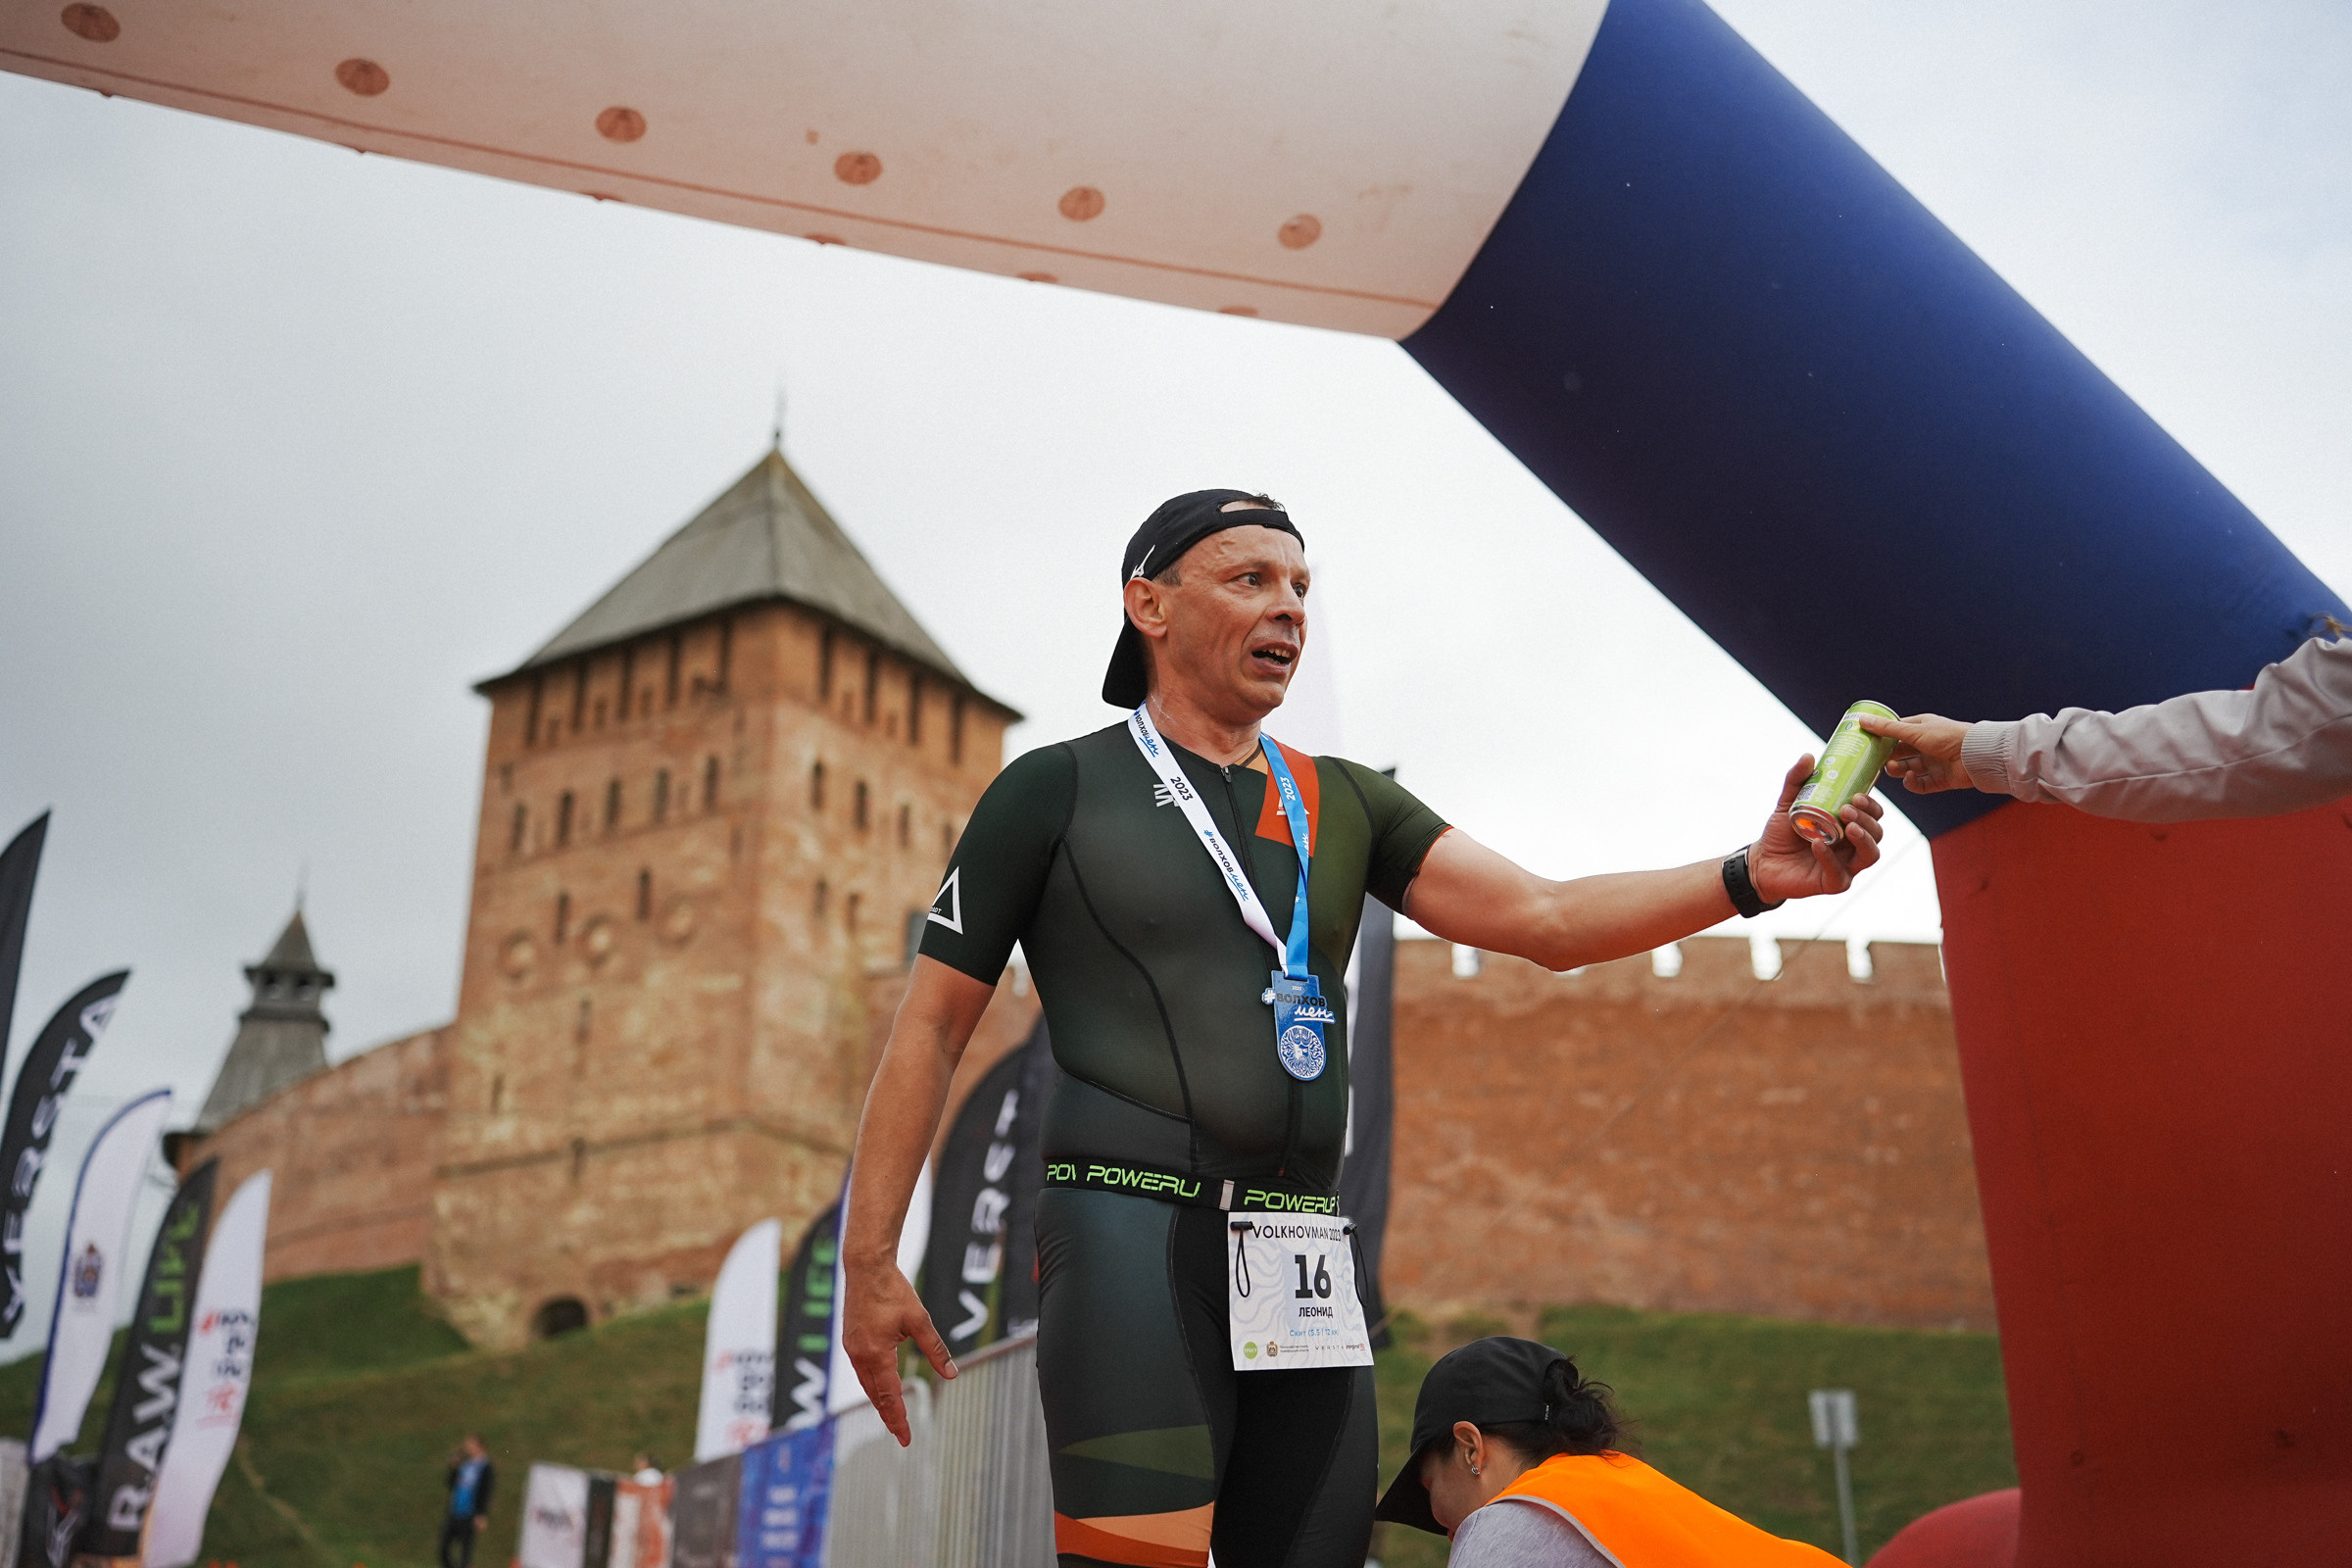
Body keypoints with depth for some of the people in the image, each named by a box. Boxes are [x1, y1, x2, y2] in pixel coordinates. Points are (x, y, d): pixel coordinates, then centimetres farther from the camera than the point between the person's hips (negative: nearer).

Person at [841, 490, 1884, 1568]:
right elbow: (931, 1026, 5)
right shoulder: (1055, 789, 6)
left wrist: (1750, 876, -11)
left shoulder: (1344, 802, 17)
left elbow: (1543, 921, 5)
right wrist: (869, 1258, -3)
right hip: (1133, 1225, -5)